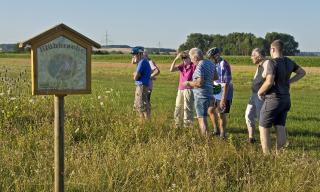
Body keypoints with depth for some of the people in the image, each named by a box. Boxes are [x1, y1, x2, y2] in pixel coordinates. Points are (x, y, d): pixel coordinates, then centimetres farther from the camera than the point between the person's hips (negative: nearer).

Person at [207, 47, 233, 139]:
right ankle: (216, 131, 30)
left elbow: (226, 83, -24)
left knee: (221, 115, -1)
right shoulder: (215, 64, 6)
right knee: (211, 110, 17)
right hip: (216, 93, 9)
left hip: (224, 94, -9)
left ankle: (222, 135, 13)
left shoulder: (224, 65, -21)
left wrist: (223, 99, -26)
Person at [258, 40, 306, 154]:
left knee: (263, 128, 1)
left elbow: (269, 82, -29)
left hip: (273, 100, -8)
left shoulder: (272, 63, -20)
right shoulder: (288, 62, 6)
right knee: (280, 127, 9)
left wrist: (260, 92, -11)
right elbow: (302, 72, 20)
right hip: (285, 99, 8)